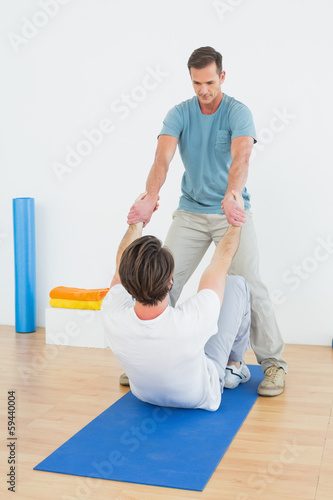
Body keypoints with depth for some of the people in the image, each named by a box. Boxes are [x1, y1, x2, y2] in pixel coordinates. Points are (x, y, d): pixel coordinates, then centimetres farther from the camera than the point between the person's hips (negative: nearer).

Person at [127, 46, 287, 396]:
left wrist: (232, 197, -50)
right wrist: (149, 199, -39)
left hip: (232, 212, -3)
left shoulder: (238, 113, -11)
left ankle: (273, 362, 2)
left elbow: (241, 157, -30)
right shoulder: (179, 114, -3)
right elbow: (163, 157, -20)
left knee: (248, 285, -12)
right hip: (190, 212, 3)